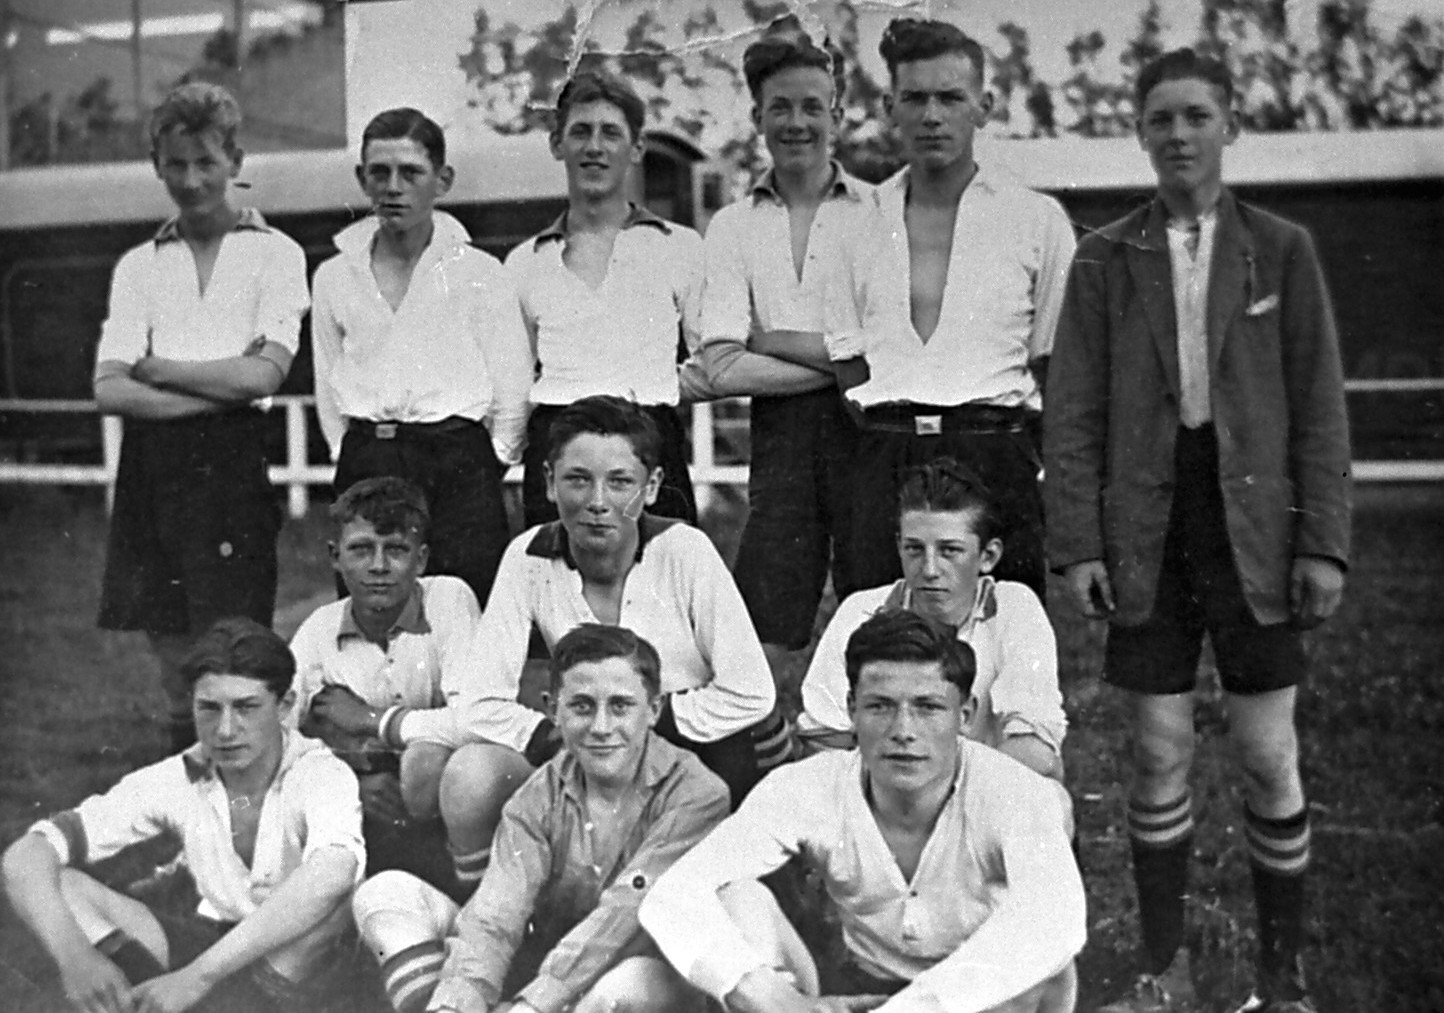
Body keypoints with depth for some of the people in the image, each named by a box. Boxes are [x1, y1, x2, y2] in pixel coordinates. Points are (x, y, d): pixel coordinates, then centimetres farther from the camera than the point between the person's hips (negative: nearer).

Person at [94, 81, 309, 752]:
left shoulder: (275, 254, 5)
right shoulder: (138, 267, 14)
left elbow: (263, 375, -8)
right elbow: (109, 391, 2)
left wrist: (157, 368, -2)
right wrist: (220, 388, -8)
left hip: (233, 463, -4)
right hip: (152, 465, 4)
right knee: (173, 661, 10)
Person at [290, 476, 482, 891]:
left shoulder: (449, 599, -9)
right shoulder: (320, 631, 2)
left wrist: (368, 721, -12)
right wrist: (356, 785, -22)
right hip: (368, 807, 4)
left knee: (425, 759, -33)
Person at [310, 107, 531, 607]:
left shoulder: (482, 274, 3)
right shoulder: (334, 276, 12)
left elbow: (513, 398, 4)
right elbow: (328, 391, 16)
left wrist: (478, 472, 3)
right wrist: (358, 461, 8)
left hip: (458, 464, -2)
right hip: (364, 468, 3)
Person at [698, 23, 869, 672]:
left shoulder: (879, 212, 6)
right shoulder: (732, 226, 11)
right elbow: (723, 370, 0)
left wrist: (778, 339, -3)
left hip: (864, 428, -1)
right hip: (780, 432, 2)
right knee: (756, 651, 2)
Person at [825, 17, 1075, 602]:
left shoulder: (1038, 219, 8)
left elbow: (1052, 362, 6)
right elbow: (848, 357, 12)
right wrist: (897, 433, -2)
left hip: (996, 459, -1)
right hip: (885, 460, 2)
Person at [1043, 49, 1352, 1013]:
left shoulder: (1283, 249, 5)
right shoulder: (1106, 260, 6)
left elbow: (1320, 407, 2)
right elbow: (1074, 414, 3)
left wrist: (1324, 542, -5)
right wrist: (1076, 543, -4)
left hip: (1253, 524, 0)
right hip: (1147, 528, 1)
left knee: (1269, 757, 3)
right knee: (1161, 753, 6)